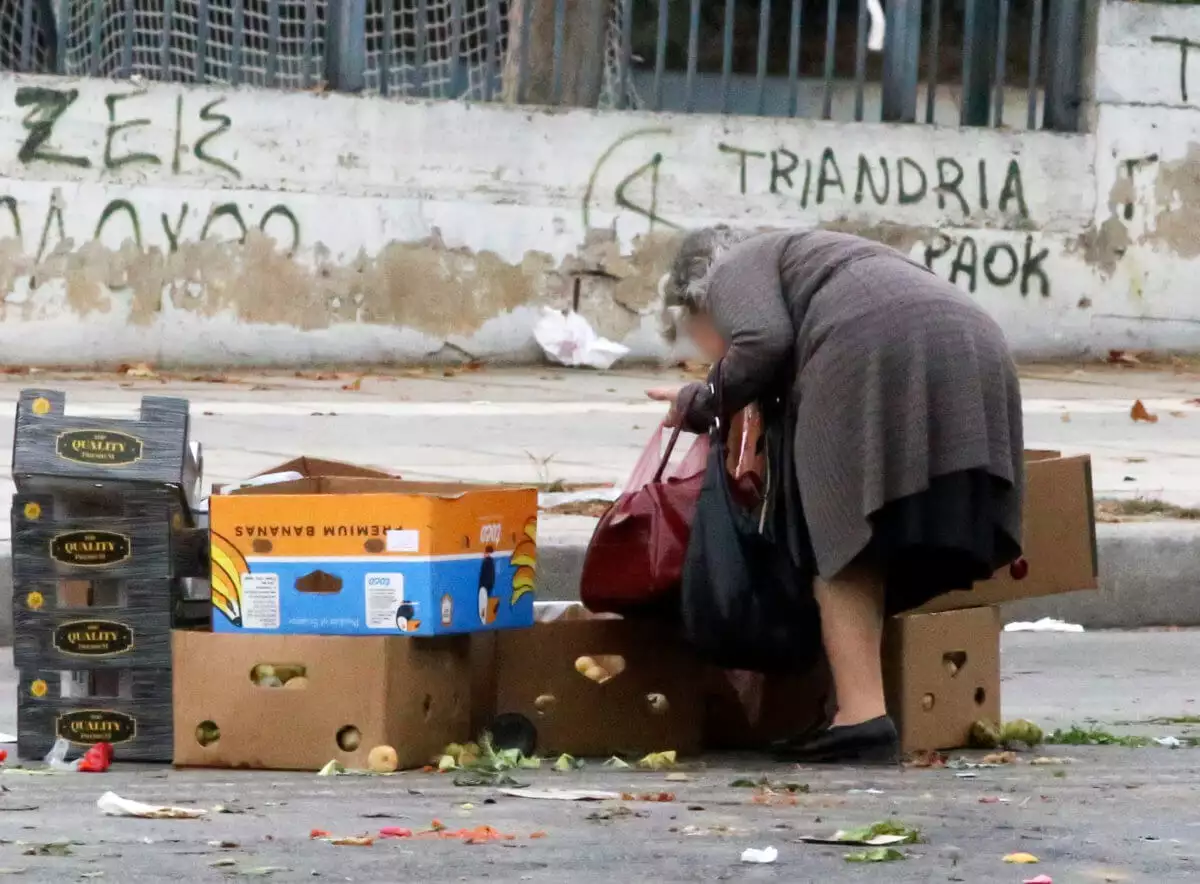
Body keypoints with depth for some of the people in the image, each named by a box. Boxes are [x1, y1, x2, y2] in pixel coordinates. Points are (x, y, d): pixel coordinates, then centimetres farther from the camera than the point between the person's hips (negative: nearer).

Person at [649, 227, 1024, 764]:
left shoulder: (735, 272, 19)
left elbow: (765, 342, -2)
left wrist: (701, 403, 13)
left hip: (873, 353, -7)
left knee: (843, 555, -2)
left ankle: (863, 716, -13)